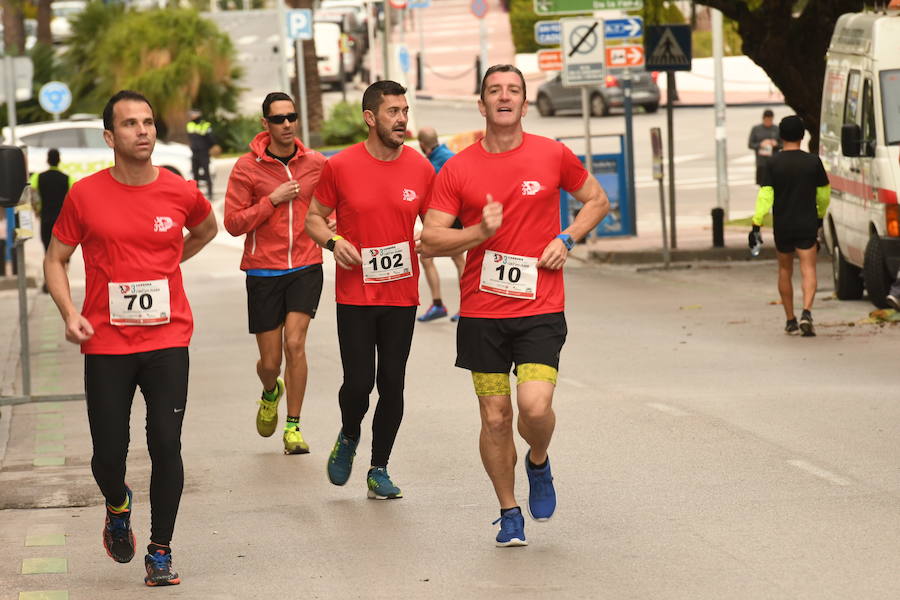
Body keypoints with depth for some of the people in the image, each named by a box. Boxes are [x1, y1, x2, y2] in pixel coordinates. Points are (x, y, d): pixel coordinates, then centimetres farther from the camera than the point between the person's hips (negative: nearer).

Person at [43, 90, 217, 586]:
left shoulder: (180, 193, 0)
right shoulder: (85, 196, -3)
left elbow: (206, 230, 24)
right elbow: (56, 260, 6)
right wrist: (69, 313, -9)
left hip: (167, 339, 0)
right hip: (106, 343, 0)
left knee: (166, 445, -8)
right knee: (109, 455, 1)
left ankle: (160, 551, 7)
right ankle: (118, 507, 37)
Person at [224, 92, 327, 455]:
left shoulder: (316, 164, 3)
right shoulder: (247, 167, -4)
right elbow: (233, 222, -7)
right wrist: (273, 199, -16)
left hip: (305, 268, 1)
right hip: (264, 271, -1)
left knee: (295, 343, -14)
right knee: (270, 361, 4)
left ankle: (293, 428, -1)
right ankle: (271, 393, 41)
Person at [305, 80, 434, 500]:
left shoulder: (421, 169, 0)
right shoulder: (340, 167, -6)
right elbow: (313, 217, 5)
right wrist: (332, 241, -14)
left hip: (402, 296, 2)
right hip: (355, 296, -2)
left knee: (392, 384, 3)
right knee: (358, 383, -5)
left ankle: (379, 469, 17)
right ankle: (348, 437, 28)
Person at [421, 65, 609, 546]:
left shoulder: (552, 156, 1)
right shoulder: (458, 169, 0)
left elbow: (597, 200, 16)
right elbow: (430, 240, -1)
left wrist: (566, 239, 0)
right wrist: (480, 231, -17)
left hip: (540, 310, -1)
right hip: (481, 312, 1)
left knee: (535, 406, -17)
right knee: (495, 416, 4)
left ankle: (538, 464, 17)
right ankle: (509, 512, 20)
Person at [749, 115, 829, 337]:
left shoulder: (774, 163, -5)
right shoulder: (813, 162, -2)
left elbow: (765, 196, -11)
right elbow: (824, 194, 7)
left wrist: (756, 225, -9)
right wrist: (820, 216, 25)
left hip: (782, 226, 1)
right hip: (807, 225, -1)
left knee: (785, 272, 15)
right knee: (808, 270, -4)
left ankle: (790, 320, 20)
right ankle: (806, 312, -27)